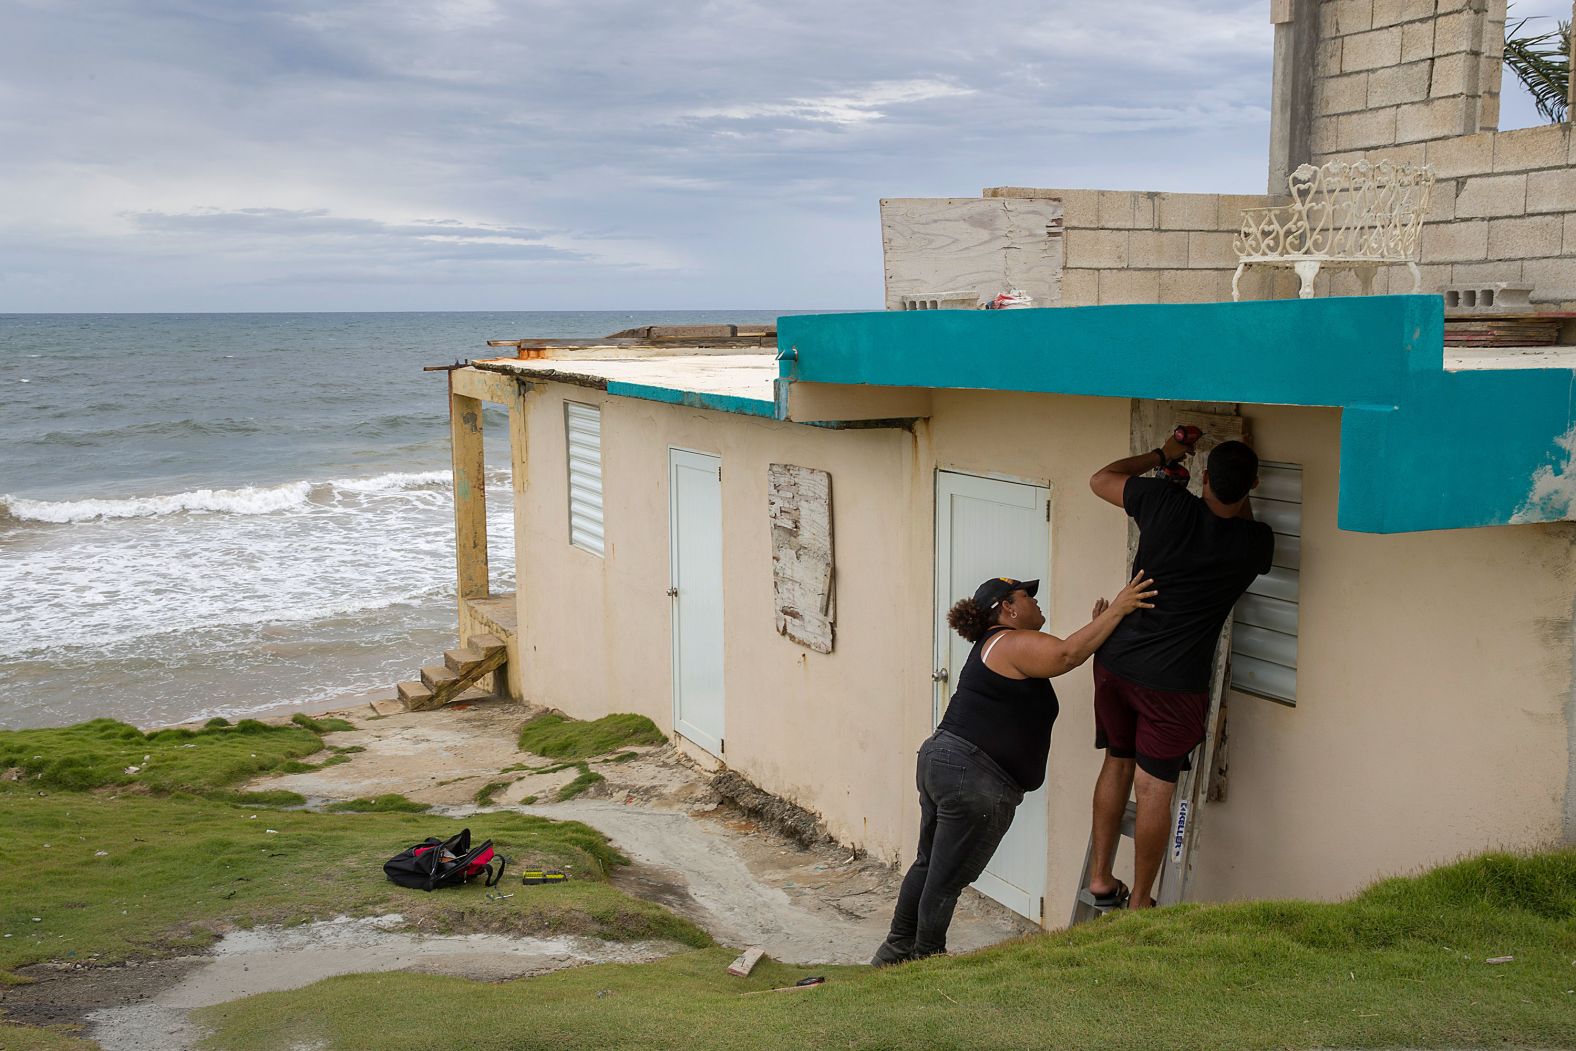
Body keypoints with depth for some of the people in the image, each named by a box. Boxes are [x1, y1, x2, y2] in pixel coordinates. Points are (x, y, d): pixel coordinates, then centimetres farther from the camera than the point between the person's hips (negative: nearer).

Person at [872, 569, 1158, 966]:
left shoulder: (993, 645, 20)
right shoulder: (1013, 643, -11)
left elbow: (1058, 656, 21)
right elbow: (1067, 654, -27)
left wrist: (1097, 626, 12)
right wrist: (1116, 610, -22)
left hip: (938, 759, 11)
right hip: (973, 779, -11)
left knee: (929, 864, 21)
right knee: (947, 880, 3)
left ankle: (897, 948, 32)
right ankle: (926, 960, 15)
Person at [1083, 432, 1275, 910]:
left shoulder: (1167, 504, -8)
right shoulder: (1254, 543, -9)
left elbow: (1101, 478, 10)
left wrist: (1162, 455, 19)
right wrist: (1241, 487, 19)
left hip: (1115, 661, 3)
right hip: (1174, 681, -3)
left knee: (1117, 763, 18)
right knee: (1156, 787, 6)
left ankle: (1100, 878, 26)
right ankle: (1139, 903, 14)